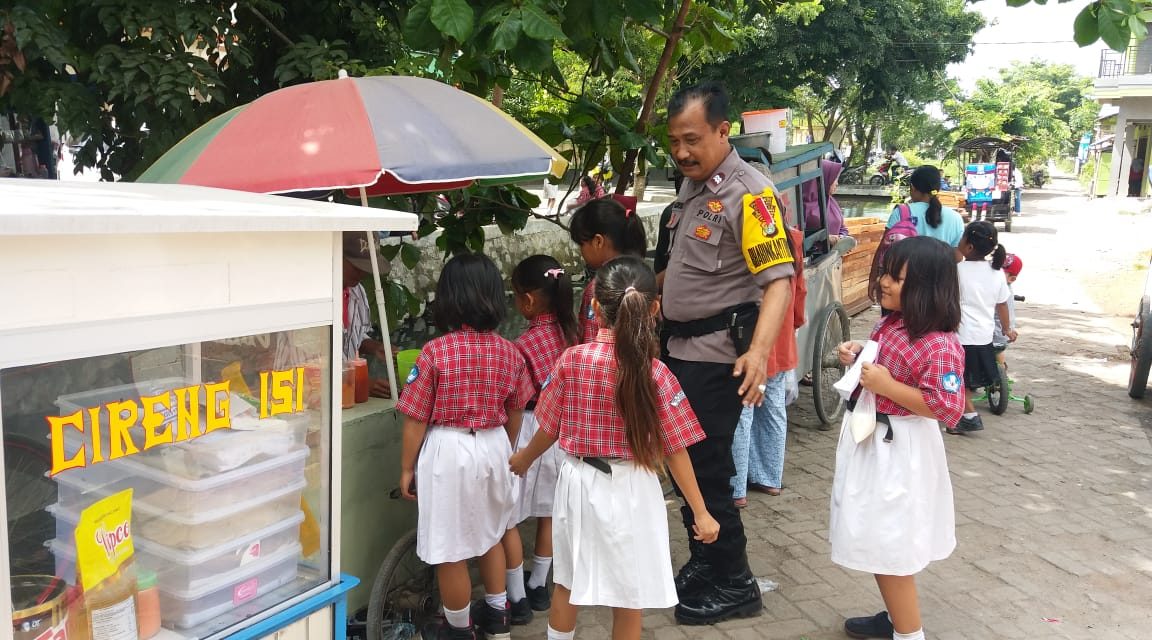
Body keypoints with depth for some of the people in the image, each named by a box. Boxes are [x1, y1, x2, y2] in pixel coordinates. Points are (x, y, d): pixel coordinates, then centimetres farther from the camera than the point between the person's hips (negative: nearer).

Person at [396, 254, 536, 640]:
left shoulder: (435, 352, -15)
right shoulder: (508, 352, -3)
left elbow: (416, 419, -11)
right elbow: (515, 413, 8)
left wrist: (407, 468, 2)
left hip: (449, 451, -5)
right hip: (494, 447, 6)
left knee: (450, 550, 10)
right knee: (490, 531, 26)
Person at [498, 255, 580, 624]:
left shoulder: (525, 345, -21)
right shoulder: (570, 333, -3)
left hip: (529, 431, -7)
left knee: (508, 517, 8)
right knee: (548, 512, 18)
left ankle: (517, 598, 14)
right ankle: (538, 586, 32)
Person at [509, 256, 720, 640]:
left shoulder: (572, 359, -10)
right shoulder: (656, 374, -16)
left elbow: (550, 428, 1)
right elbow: (675, 451, -13)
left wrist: (524, 459, 21)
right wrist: (700, 513, -4)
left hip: (580, 482, 3)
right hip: (628, 490, -2)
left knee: (566, 583, 22)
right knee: (628, 596, 14)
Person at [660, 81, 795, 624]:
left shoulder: (748, 193, -17)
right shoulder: (692, 187, 10)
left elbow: (779, 279, -25)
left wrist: (759, 350, -37)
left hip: (716, 356, -9)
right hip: (681, 349, 9)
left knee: (706, 471, -1)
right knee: (684, 465, 17)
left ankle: (734, 585, 17)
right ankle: (703, 562, 34)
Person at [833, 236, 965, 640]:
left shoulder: (940, 346, -24)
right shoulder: (891, 323, 3)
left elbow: (947, 408, -26)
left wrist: (886, 386, -28)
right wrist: (858, 357, 1)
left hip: (897, 451, -9)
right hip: (871, 439, 9)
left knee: (889, 547, 3)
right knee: (879, 540, 21)